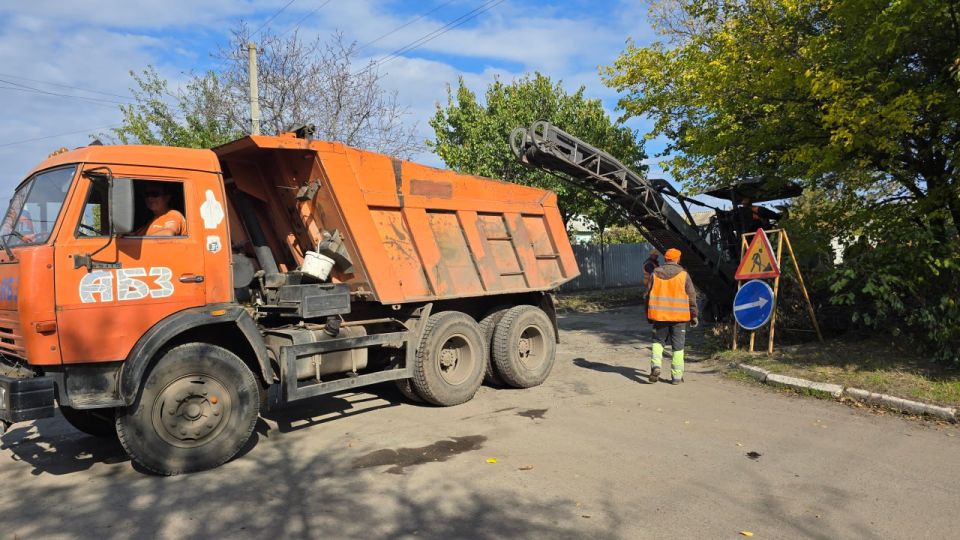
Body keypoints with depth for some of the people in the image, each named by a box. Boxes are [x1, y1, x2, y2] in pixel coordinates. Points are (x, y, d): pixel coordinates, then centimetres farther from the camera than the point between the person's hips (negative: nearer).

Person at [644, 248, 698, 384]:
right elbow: (691, 297, -1)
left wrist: (648, 316, 15)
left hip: (659, 315, 1)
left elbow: (648, 296, 6)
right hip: (679, 316, -1)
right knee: (678, 346, 7)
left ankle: (655, 365, -5)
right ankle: (676, 376, 10)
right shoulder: (683, 274, -3)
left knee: (658, 341, 16)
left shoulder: (655, 274, 2)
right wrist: (693, 316, 8)